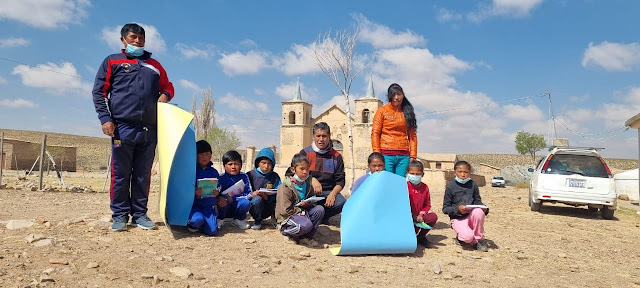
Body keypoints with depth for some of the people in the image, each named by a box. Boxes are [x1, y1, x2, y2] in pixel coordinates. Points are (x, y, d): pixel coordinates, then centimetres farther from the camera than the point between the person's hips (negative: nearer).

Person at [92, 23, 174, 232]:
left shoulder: (154, 65, 20)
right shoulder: (112, 61, 11)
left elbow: (168, 87, 26)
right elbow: (99, 92, 6)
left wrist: (165, 95, 1)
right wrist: (105, 118, -7)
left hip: (149, 130, 3)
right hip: (123, 127, -3)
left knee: (143, 175, 7)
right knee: (120, 174, 1)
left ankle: (140, 214, 15)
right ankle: (120, 215, 11)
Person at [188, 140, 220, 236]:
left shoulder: (213, 172, 10)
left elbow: (218, 188, 16)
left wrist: (217, 192, -7)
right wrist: (194, 193, -22)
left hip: (209, 206, 3)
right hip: (194, 204, -3)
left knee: (212, 231, -15)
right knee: (197, 220, -33)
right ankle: (191, 223, 5)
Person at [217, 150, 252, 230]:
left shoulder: (243, 177, -4)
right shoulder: (221, 178, -9)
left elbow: (249, 194, -8)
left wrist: (233, 198, -18)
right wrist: (218, 199, -42)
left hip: (237, 207, 1)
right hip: (225, 207, -1)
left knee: (246, 202, -28)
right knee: (222, 201, -33)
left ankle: (239, 220, 3)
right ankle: (220, 219, 0)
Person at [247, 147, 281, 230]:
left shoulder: (275, 177, 1)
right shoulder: (251, 175, -3)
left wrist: (267, 197, -23)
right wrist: (252, 194, -24)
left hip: (269, 208, 1)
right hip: (254, 206, -1)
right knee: (257, 199, -33)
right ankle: (257, 221, -6)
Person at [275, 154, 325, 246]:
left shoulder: (307, 184, 5)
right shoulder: (285, 187, -16)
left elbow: (312, 200, 15)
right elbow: (285, 210, -19)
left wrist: (308, 204, -9)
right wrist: (301, 211, -16)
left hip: (303, 212, 7)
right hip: (287, 217, -7)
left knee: (320, 209, -16)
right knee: (306, 225, -34)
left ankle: (307, 236, -5)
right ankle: (287, 232, -2)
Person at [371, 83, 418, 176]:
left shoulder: (407, 112, 14)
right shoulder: (382, 111, 6)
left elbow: (412, 135, 12)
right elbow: (375, 133, 0)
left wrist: (413, 155, 1)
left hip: (403, 156, 3)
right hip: (386, 155, -2)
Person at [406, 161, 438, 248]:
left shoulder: (425, 187, 6)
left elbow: (427, 204, 10)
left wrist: (421, 214, -10)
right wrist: (412, 216, -17)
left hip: (419, 217, 5)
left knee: (433, 217, -21)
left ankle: (421, 237, -1)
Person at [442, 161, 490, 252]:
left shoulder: (473, 185, 6)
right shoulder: (450, 186, -2)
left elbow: (478, 201, 11)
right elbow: (445, 208, -2)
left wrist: (484, 208, -12)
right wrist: (457, 209, -20)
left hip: (471, 216, 3)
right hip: (457, 218, -3)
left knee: (479, 211, -33)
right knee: (468, 237, -32)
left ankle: (479, 239, -11)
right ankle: (460, 236, 9)